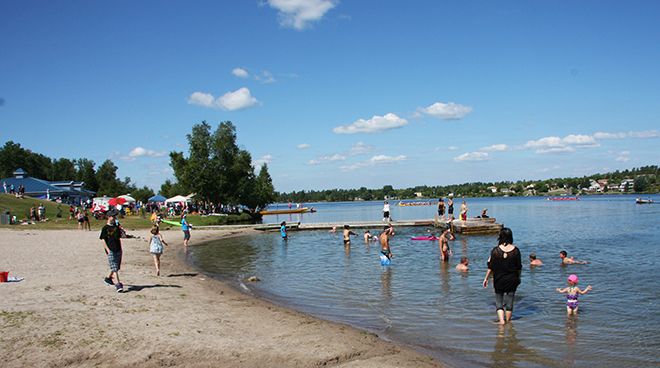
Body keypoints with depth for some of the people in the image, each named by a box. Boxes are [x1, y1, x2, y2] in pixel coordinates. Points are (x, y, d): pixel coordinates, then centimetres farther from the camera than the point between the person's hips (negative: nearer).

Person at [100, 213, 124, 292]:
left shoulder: (116, 227, 14)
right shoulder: (105, 228, -3)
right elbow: (103, 240, -5)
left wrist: (120, 249, 14)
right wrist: (107, 249, -15)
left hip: (118, 250, 6)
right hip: (110, 251, -6)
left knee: (117, 267, 13)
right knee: (114, 267, -12)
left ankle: (108, 278, 35)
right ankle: (118, 284, -16)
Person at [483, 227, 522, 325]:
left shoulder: (496, 250, -12)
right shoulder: (515, 250, -7)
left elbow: (490, 267, -7)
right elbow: (519, 267, 1)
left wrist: (486, 278, 4)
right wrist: (518, 278, 17)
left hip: (499, 280, -1)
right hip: (512, 280, 2)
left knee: (499, 301, 11)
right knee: (509, 301, 12)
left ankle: (501, 320, 0)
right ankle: (508, 321, 22)